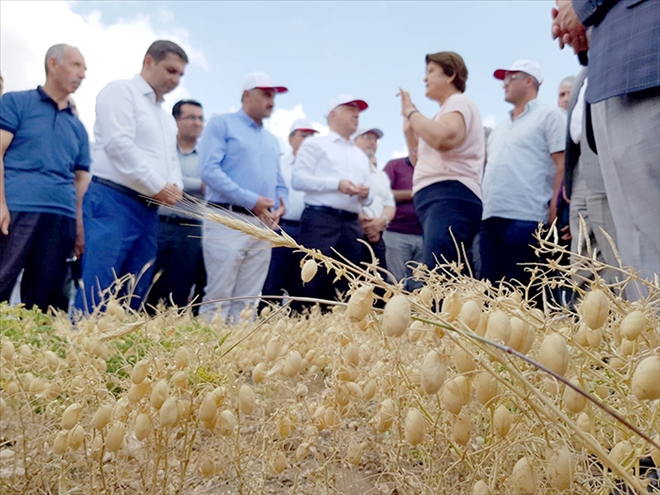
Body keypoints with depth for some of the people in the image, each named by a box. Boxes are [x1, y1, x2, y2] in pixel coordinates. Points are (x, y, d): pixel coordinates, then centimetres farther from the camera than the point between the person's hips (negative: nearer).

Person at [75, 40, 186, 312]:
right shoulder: (121, 91, 1)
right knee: (97, 292, -12)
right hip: (113, 201, -8)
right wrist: (159, 186, -13)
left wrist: (176, 186, 1)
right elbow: (119, 144, -13)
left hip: (149, 210, 8)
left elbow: (172, 159, 25)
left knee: (134, 298, 4)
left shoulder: (167, 117, 26)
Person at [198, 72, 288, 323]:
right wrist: (251, 200, -17)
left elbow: (279, 182, 23)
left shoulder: (272, 140, 23)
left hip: (263, 226, 6)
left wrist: (281, 204, -1)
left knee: (248, 302, 7)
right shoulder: (222, 123, 2)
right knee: (219, 299, -6)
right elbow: (209, 169, -11)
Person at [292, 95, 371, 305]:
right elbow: (298, 179, -6)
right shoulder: (315, 143, 7)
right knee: (315, 282, -11)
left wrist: (366, 195, -1)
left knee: (344, 285, 5)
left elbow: (367, 197, 24)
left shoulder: (361, 156, 27)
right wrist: (336, 184, -14)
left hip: (351, 225, 6)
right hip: (320, 220, -6)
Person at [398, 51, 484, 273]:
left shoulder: (459, 102, 2)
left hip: (450, 198, -10)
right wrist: (409, 129, 24)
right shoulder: (447, 110, 30)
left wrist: (411, 112, -6)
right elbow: (424, 160, 34)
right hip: (437, 199, 10)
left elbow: (442, 138, -22)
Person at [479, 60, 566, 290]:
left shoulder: (549, 115, 5)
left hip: (526, 218, -7)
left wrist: (554, 210, -12)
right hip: (491, 218, 7)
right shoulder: (500, 128, 26)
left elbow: (563, 164, -4)